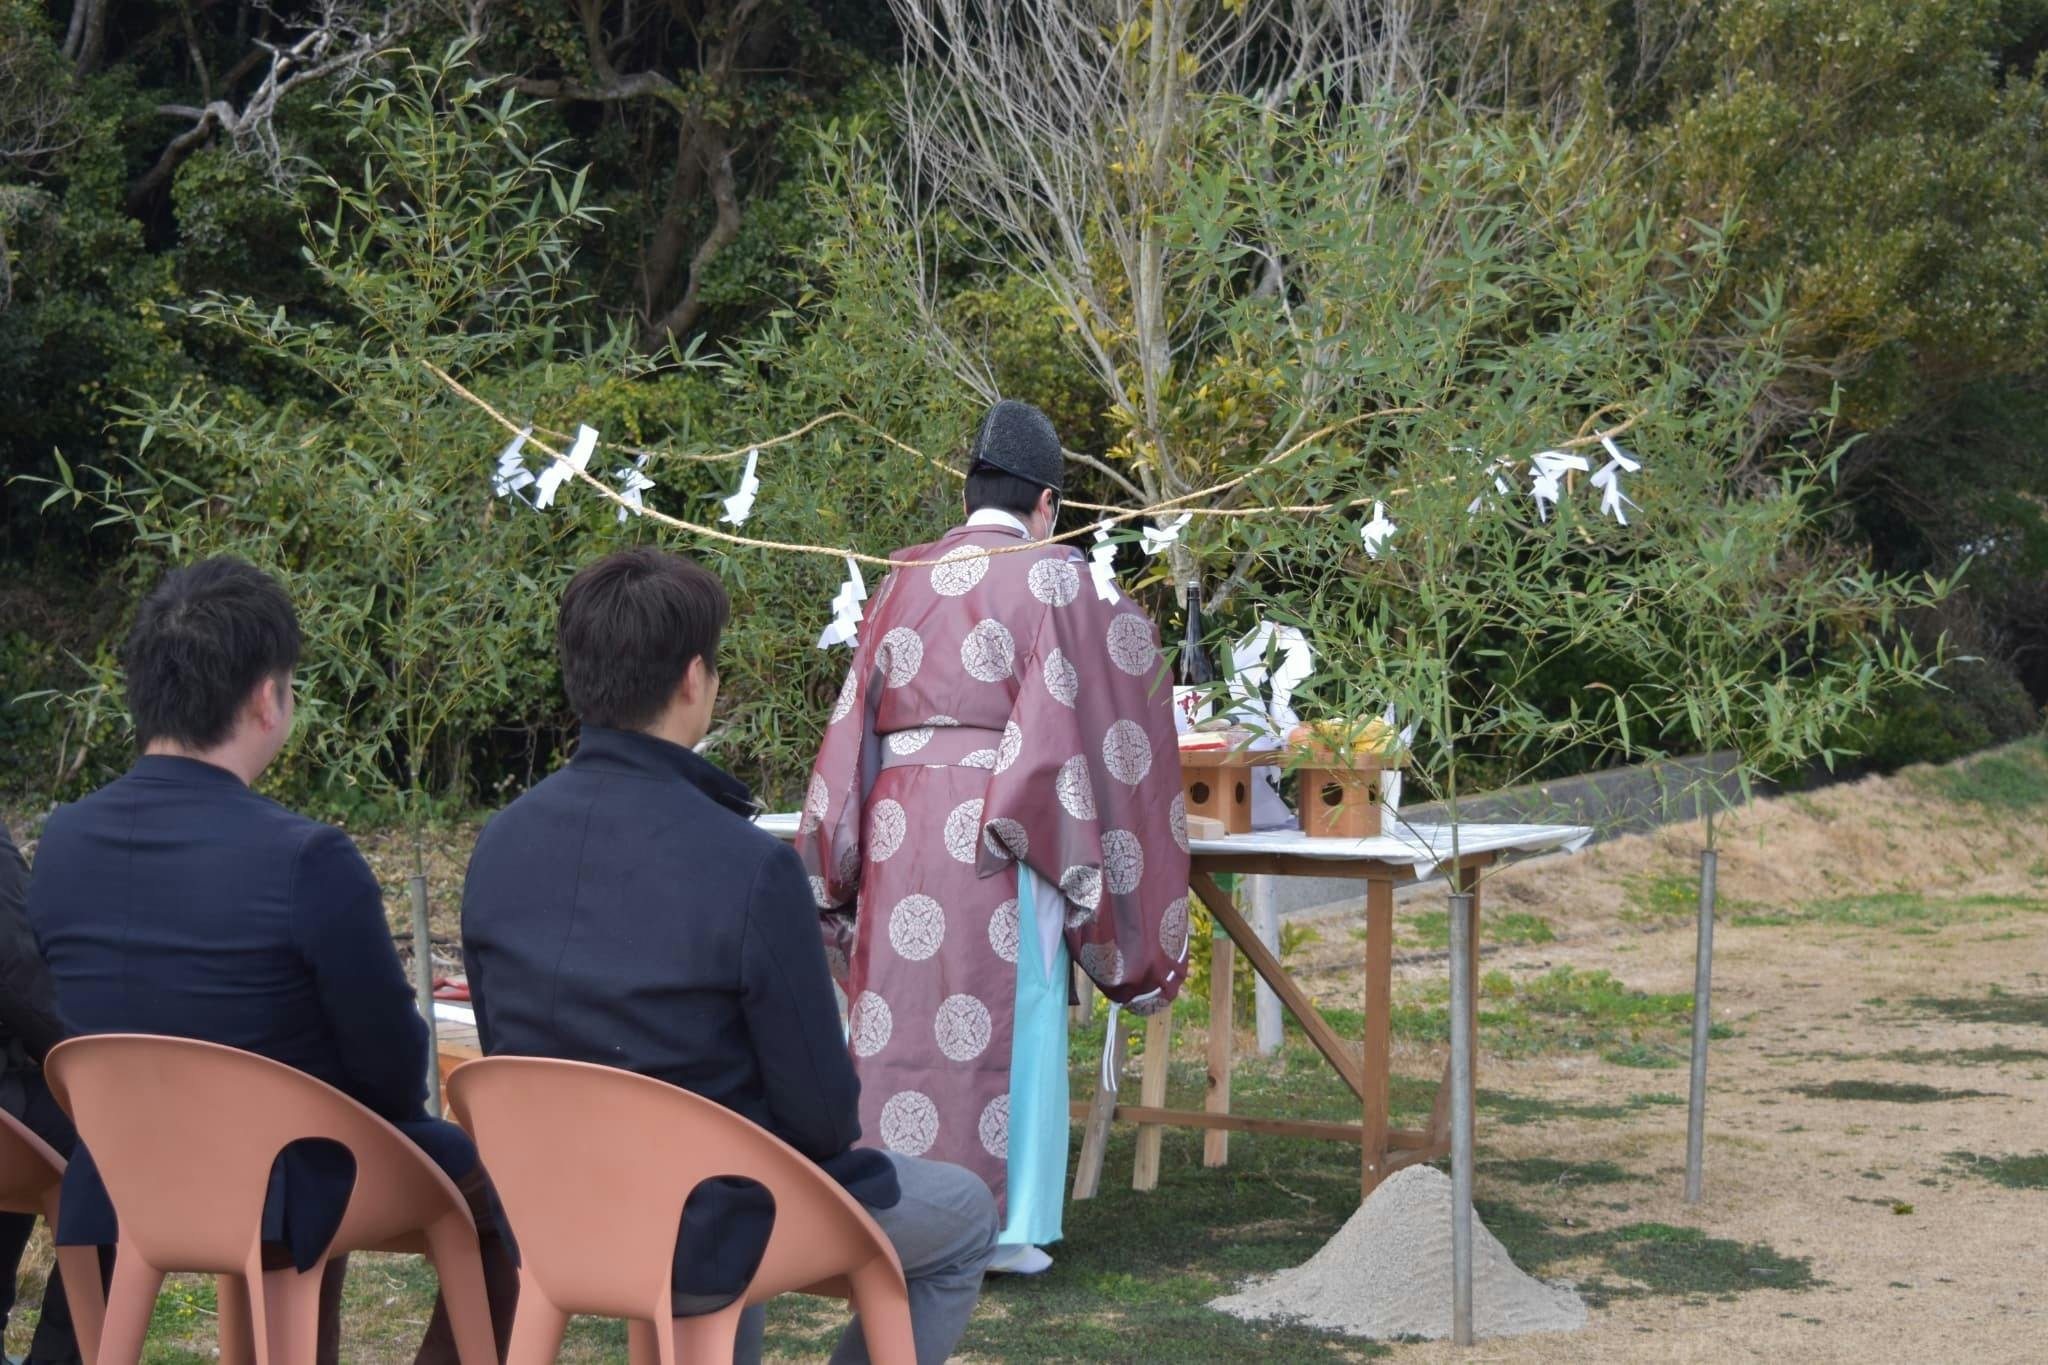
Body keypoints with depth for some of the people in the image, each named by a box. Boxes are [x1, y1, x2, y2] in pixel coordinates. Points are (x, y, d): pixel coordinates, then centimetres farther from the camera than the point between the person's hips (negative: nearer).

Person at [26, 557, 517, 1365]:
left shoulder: (61, 844, -9)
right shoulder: (307, 861, -27)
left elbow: (112, 1025, 7)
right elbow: (395, 1076, -16)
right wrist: (380, 1101, 8)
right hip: (287, 1196, -6)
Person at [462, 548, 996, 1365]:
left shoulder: (498, 847, -7)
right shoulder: (748, 867, -24)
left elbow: (506, 1050, 6)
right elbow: (820, 1108, -17)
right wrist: (822, 1140, 6)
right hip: (707, 1242, -6)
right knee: (964, 1217, 19)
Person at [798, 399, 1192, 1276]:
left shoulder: (907, 579, 11)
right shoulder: (1056, 580, -2)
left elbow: (858, 716, 12)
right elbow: (1081, 710, -4)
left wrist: (839, 858, 17)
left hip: (898, 823, 4)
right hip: (996, 835, -4)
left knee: (902, 1015, 8)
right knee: (1007, 1019, 2)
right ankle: (1001, 1224, 2)